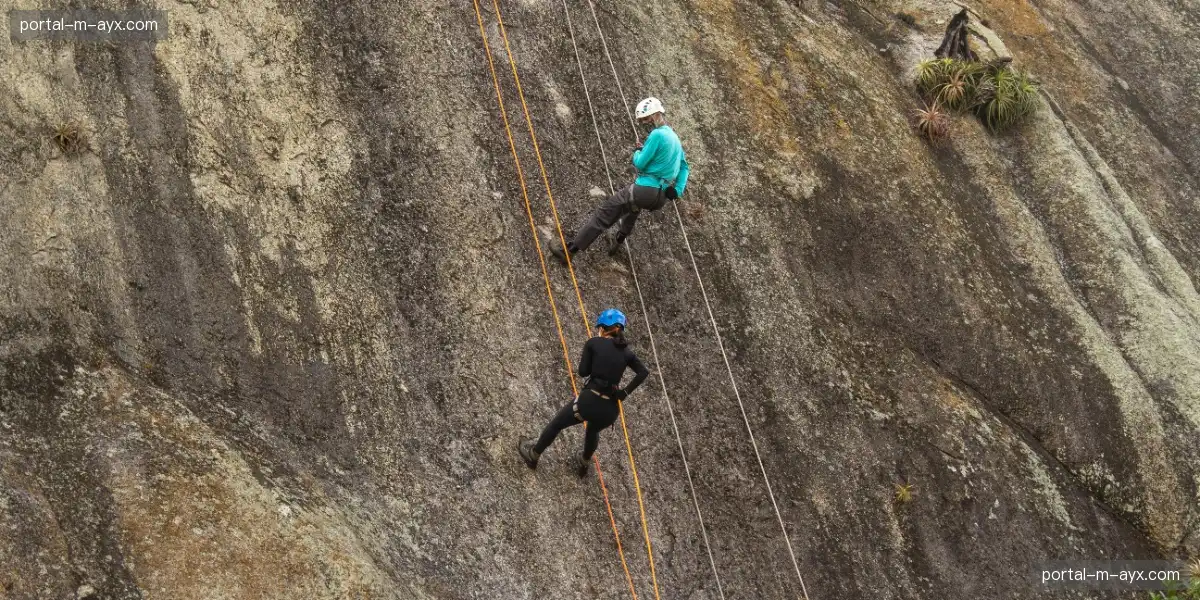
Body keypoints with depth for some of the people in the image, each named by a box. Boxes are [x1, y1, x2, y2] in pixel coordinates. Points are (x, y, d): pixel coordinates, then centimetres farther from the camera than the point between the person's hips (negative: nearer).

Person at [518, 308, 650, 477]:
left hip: (590, 400, -4)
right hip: (611, 410, 4)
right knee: (593, 431, 39)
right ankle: (583, 464, 58)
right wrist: (624, 392, 4)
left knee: (556, 424, 25)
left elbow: (583, 371, 1)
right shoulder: (626, 352, 8)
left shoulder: (594, 343, -1)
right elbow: (644, 372, -3)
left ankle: (533, 455, 44)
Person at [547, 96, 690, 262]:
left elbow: (639, 163, -14)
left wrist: (637, 152, 7)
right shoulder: (674, 137, 15)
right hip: (661, 197, 9)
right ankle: (618, 241, 49)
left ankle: (569, 250, -2)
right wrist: (678, 190, 11)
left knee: (604, 213, -3)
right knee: (634, 207, 42)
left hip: (645, 189, -9)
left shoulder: (657, 135, -14)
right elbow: (684, 166, 19)